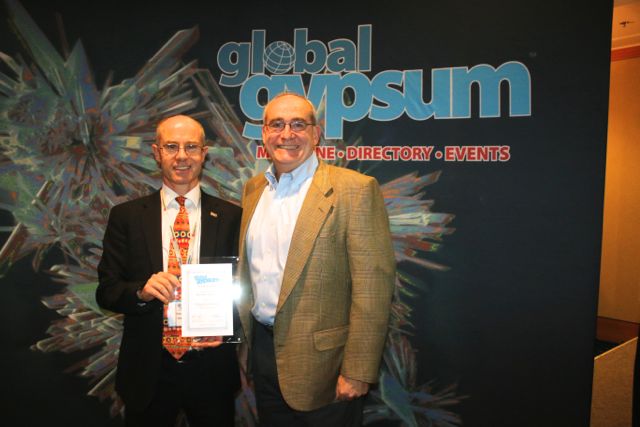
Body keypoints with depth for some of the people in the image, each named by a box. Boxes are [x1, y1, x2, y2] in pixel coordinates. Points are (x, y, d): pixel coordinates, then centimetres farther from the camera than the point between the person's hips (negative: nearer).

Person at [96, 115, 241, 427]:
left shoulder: (231, 217, -2)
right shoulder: (126, 216, -1)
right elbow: (106, 291, -1)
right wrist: (142, 291, -21)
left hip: (212, 369, 0)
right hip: (148, 370, 0)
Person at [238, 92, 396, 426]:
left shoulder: (354, 190, -14)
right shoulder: (253, 190, 7)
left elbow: (372, 286, -17)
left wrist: (358, 372, -17)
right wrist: (244, 334, 14)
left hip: (321, 361, -5)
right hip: (262, 350, 6)